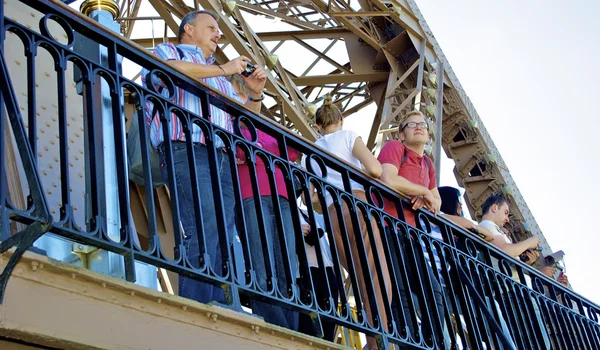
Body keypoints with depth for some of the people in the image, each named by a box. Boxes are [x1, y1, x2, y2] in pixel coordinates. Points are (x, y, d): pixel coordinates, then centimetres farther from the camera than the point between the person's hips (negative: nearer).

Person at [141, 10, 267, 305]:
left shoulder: (219, 77, 36)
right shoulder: (168, 51, 19)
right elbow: (167, 70, -9)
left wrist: (255, 94, 14)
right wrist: (222, 69, -2)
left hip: (223, 158, 7)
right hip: (187, 151, -7)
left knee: (225, 239, -6)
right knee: (203, 232, -23)